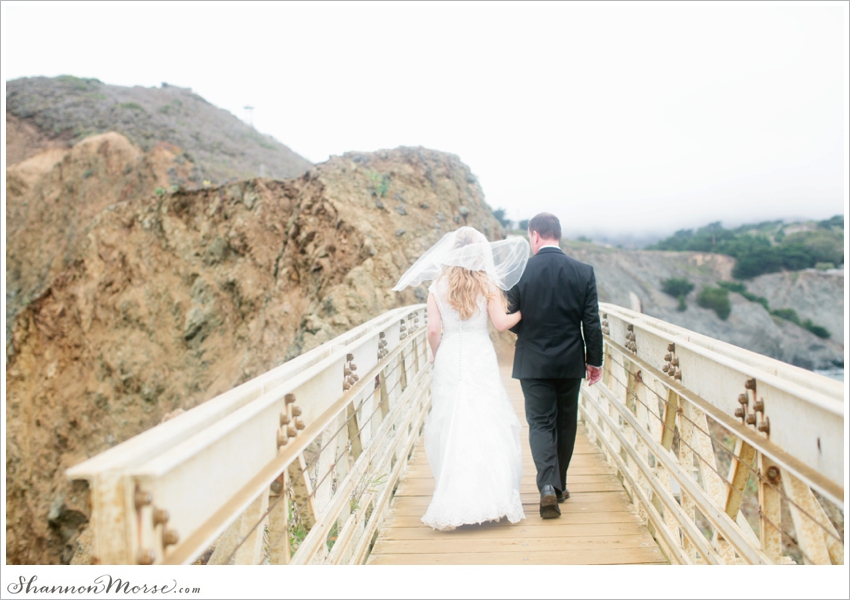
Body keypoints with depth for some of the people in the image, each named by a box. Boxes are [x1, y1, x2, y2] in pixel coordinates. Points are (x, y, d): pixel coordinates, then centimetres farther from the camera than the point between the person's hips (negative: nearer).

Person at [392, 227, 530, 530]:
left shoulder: (438, 285, 1)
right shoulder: (487, 283, -2)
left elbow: (433, 329, -3)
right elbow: (501, 322, -6)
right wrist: (522, 312, 12)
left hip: (449, 360, 1)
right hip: (481, 359, -1)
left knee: (450, 428, 7)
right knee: (489, 425, 6)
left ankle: (452, 505, 10)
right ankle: (495, 496, 10)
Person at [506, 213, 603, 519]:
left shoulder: (521, 272, -10)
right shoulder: (584, 272, -5)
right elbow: (592, 323, -3)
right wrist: (595, 360, 7)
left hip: (533, 363, -2)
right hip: (571, 363, 2)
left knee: (540, 423, 6)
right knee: (566, 424, 16)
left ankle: (548, 486, -11)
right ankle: (559, 485, 28)